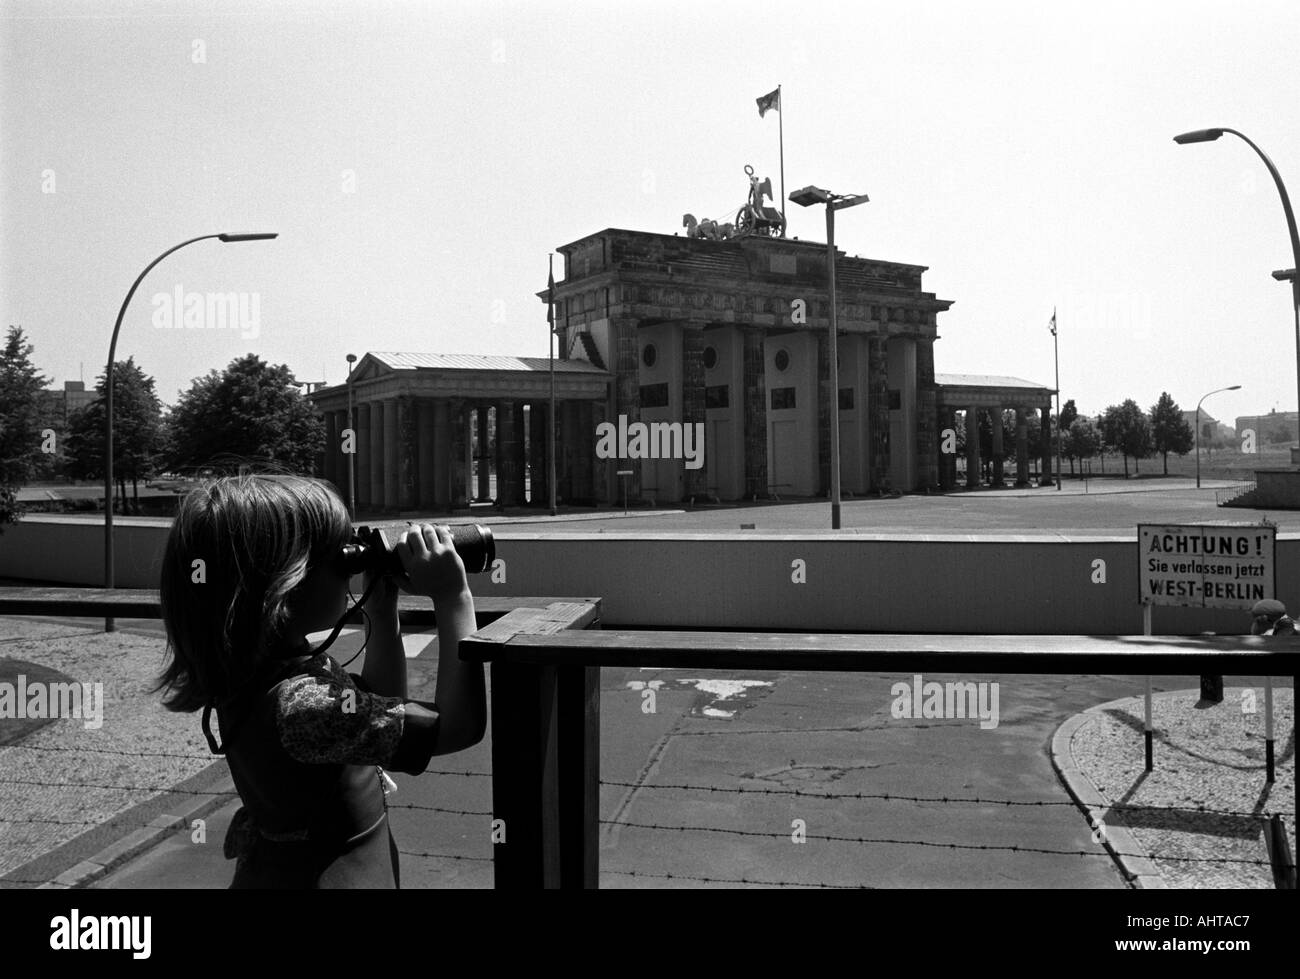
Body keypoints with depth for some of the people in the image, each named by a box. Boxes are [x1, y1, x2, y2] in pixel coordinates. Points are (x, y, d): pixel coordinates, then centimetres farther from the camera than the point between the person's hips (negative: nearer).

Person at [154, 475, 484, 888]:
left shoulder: (259, 668, -5)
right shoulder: (297, 704, -33)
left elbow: (385, 707, 6)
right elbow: (459, 725, -32)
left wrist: (382, 608, -4)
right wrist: (453, 599, -28)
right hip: (324, 875, -8)